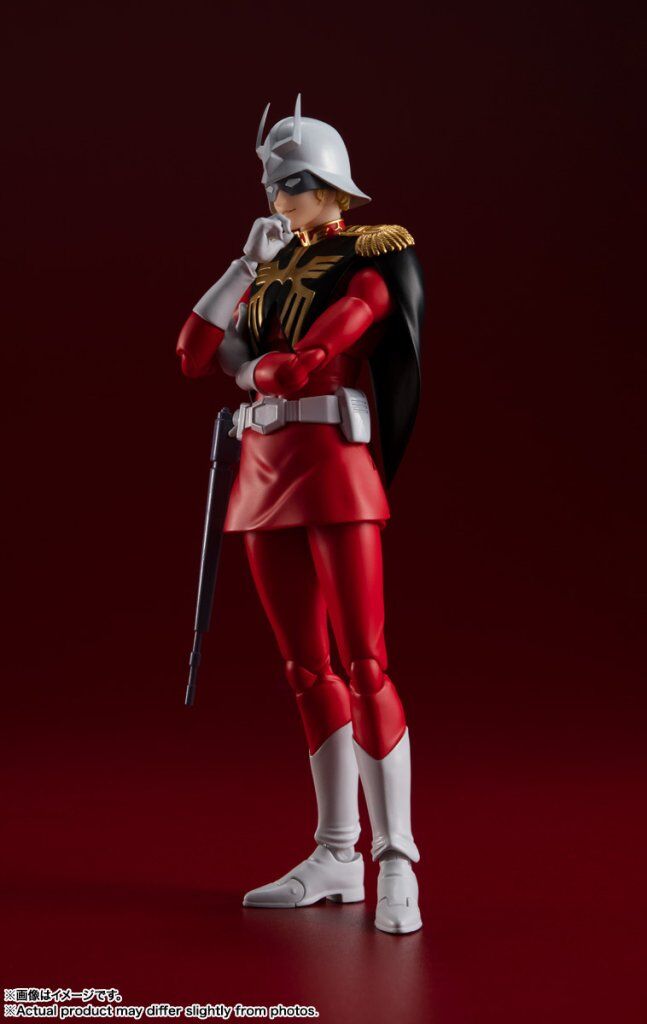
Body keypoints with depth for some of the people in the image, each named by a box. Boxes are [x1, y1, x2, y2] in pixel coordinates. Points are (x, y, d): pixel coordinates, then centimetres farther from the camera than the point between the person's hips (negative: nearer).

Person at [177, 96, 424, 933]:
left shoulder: (371, 264, -4)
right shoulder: (272, 271, 17)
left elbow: (308, 362, -16)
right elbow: (194, 354, 7)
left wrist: (245, 366, 4)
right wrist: (247, 263, 2)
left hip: (332, 468, -7)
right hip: (264, 473, 7)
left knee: (364, 666, -11)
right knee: (307, 670, 9)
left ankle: (396, 864, -6)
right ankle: (336, 857, 17)